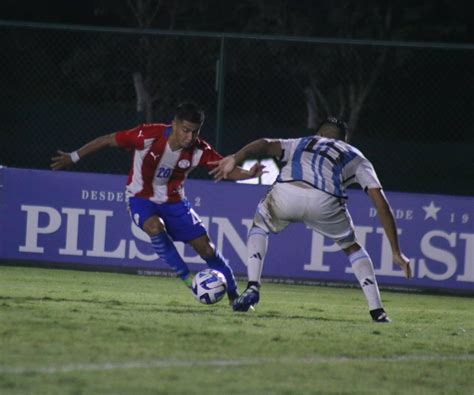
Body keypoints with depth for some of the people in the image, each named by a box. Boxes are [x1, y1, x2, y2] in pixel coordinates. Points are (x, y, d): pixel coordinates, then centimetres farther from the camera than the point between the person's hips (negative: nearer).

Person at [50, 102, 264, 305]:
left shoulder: (199, 151, -19)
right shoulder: (149, 136, -28)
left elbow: (226, 169, -14)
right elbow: (108, 140, -18)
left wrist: (249, 174, -36)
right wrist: (73, 157, -13)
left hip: (174, 202, 3)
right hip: (141, 198, -3)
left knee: (206, 248, -3)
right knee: (155, 227, -35)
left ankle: (234, 295, 16)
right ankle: (188, 279, -19)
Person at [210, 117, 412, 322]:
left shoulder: (301, 143, 39)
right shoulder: (356, 157, 35)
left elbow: (266, 144, 16)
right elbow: (381, 205, 25)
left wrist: (235, 159, 0)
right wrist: (396, 252, 25)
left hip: (285, 192, 0)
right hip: (325, 202, 0)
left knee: (260, 227, 34)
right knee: (352, 247, 29)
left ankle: (252, 287, 14)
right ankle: (377, 311, 18)